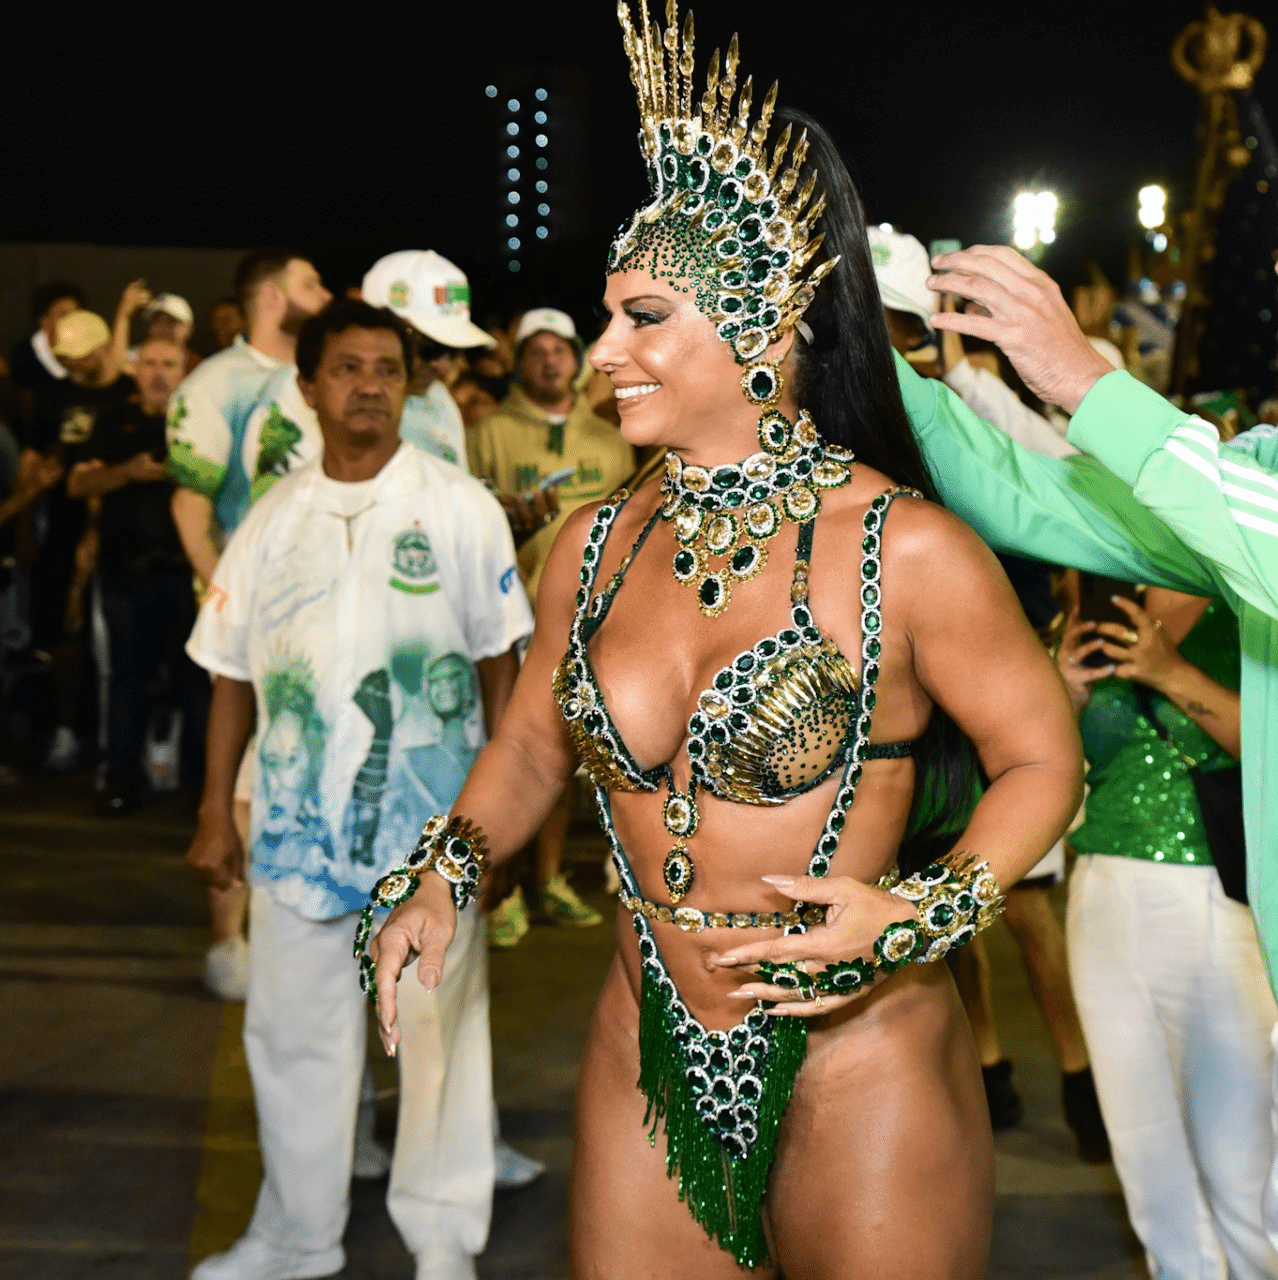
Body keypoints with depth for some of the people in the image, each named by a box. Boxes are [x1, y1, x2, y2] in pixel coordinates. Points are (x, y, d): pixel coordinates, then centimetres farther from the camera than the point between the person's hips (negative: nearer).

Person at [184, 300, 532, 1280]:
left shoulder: (461, 508, -2)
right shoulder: (276, 518, 7)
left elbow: (500, 663, -1)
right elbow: (234, 674, 10)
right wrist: (216, 815, 9)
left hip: (432, 823, -3)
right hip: (297, 821, 3)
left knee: (441, 1025, 6)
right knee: (293, 1029, 13)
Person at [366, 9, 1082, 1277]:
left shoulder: (907, 549, -15)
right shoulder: (597, 544, 1)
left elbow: (1040, 757, -7)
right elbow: (530, 746, 13)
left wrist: (921, 915, -21)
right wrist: (443, 873, -3)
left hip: (862, 1077, -4)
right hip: (646, 1067, 5)